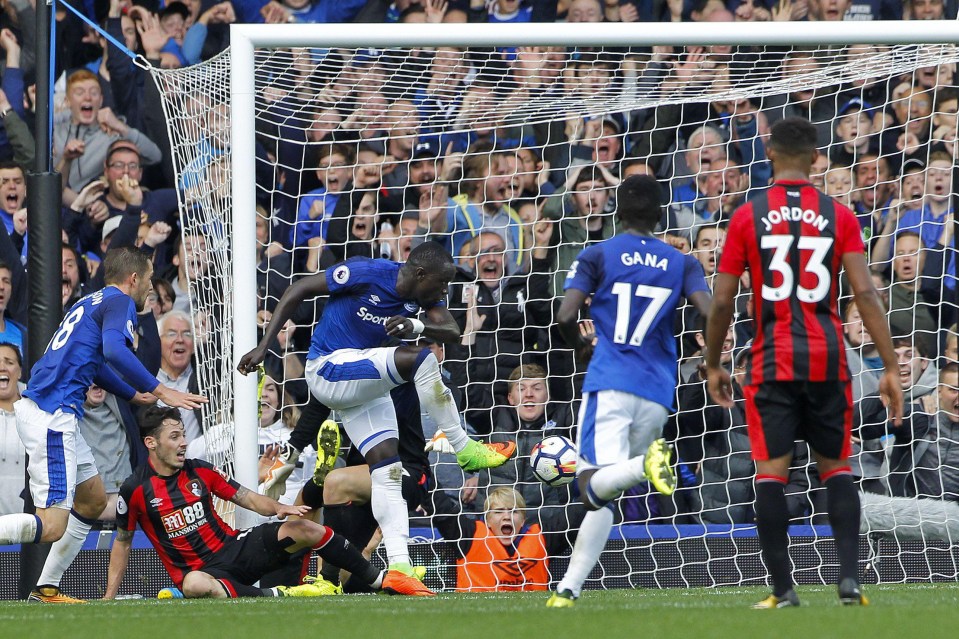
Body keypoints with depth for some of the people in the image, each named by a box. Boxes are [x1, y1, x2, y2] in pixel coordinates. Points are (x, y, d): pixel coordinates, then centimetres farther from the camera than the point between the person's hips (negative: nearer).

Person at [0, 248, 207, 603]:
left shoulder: (90, 303, 24)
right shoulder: (120, 303, -3)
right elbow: (114, 351, -22)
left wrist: (135, 395, 52)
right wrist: (160, 391, -19)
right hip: (52, 416, -10)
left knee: (93, 501, 21)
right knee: (52, 526, -16)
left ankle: (46, 589, 20)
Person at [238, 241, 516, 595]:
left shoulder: (422, 294, 0)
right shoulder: (366, 274, -19)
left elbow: (452, 332, -14)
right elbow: (298, 290, -12)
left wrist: (415, 325, -36)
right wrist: (264, 346, -14)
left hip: (363, 384, 8)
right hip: (328, 370, -8)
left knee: (387, 467, -4)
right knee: (418, 360, -25)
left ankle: (399, 565, -8)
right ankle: (464, 449, -16)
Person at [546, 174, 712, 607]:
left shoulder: (596, 257, 6)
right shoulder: (681, 264, 12)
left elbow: (565, 317, -5)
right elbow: (712, 316, -4)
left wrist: (581, 346, 16)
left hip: (608, 382, -3)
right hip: (657, 392, 3)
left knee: (594, 486, -17)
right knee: (603, 497, 12)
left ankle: (645, 463, -47)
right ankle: (569, 589, 6)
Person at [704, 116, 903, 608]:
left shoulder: (748, 217, 0)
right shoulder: (838, 217, 2)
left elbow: (722, 301, 1)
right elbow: (865, 294, -5)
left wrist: (712, 365, 14)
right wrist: (890, 368, -3)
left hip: (773, 361, -1)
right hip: (828, 359, 1)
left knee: (771, 471, 0)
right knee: (836, 467, 12)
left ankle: (782, 589, -5)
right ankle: (849, 578, -2)